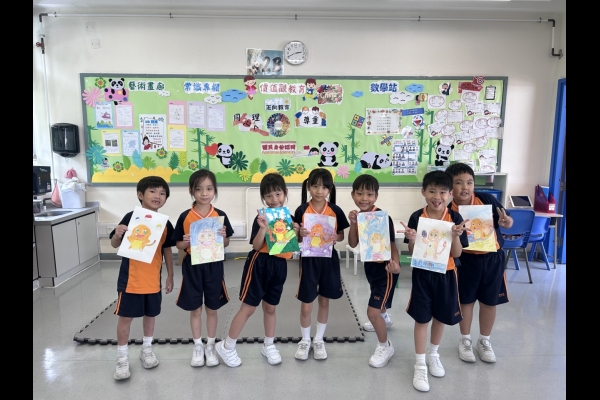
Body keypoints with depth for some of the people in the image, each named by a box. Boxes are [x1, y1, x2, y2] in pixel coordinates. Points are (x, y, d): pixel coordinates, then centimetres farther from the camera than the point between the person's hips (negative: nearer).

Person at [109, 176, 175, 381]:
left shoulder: (165, 223, -2)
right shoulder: (131, 217, -12)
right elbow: (115, 245, -7)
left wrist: (170, 276, 8)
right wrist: (117, 235, -30)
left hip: (154, 279, 4)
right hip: (131, 278, -3)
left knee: (150, 314, 17)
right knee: (125, 316, 7)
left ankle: (146, 349, 38)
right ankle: (122, 357, 25)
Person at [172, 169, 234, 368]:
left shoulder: (220, 215, -5)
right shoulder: (185, 216, -7)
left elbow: (226, 243, 4)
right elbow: (179, 245, 0)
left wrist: (223, 237, -17)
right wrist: (186, 242, -21)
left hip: (213, 266, 0)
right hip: (192, 266, 0)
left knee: (212, 308, 13)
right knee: (195, 308, 12)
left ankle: (210, 346, 31)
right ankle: (197, 347, 31)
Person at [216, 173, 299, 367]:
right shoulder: (262, 217, -13)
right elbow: (256, 246, -16)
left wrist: (295, 233, -8)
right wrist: (263, 228, -30)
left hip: (279, 266, 5)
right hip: (260, 264, -5)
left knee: (270, 307, 19)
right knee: (248, 308, 3)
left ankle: (269, 346, 36)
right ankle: (227, 346, 20)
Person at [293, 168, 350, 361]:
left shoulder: (335, 211, -5)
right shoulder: (301, 210, -8)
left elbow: (341, 235, 4)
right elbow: (296, 239, -1)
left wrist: (335, 238, -17)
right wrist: (300, 234, -22)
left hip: (329, 259, 1)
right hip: (308, 260, -1)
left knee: (324, 301, 15)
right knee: (306, 305, 6)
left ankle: (319, 340, 34)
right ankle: (305, 340, 30)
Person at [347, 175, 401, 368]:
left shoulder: (383, 218, -26)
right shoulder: (359, 215, -6)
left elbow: (392, 245, -22)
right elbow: (353, 244, -10)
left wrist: (395, 264, -42)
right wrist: (353, 223, -25)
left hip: (385, 268, -7)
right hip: (370, 264, 8)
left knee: (372, 311, -8)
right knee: (378, 299, 32)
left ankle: (385, 346, 19)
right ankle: (384, 318, 65)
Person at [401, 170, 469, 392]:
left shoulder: (455, 218, -8)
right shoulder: (417, 217, -11)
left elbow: (457, 254, -6)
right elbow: (412, 252, -5)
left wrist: (456, 235, -23)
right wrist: (412, 239, -25)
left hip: (445, 275, 2)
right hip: (422, 274, -1)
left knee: (441, 317, 17)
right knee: (421, 318, 6)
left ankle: (433, 354, 41)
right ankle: (420, 365, 21)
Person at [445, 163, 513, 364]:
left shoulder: (487, 200, -13)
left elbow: (507, 221, -1)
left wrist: (505, 221, -22)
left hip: (492, 258, 1)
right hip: (467, 260, -1)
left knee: (489, 302, 14)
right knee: (466, 301, 13)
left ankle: (484, 341, 35)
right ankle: (465, 340, 34)